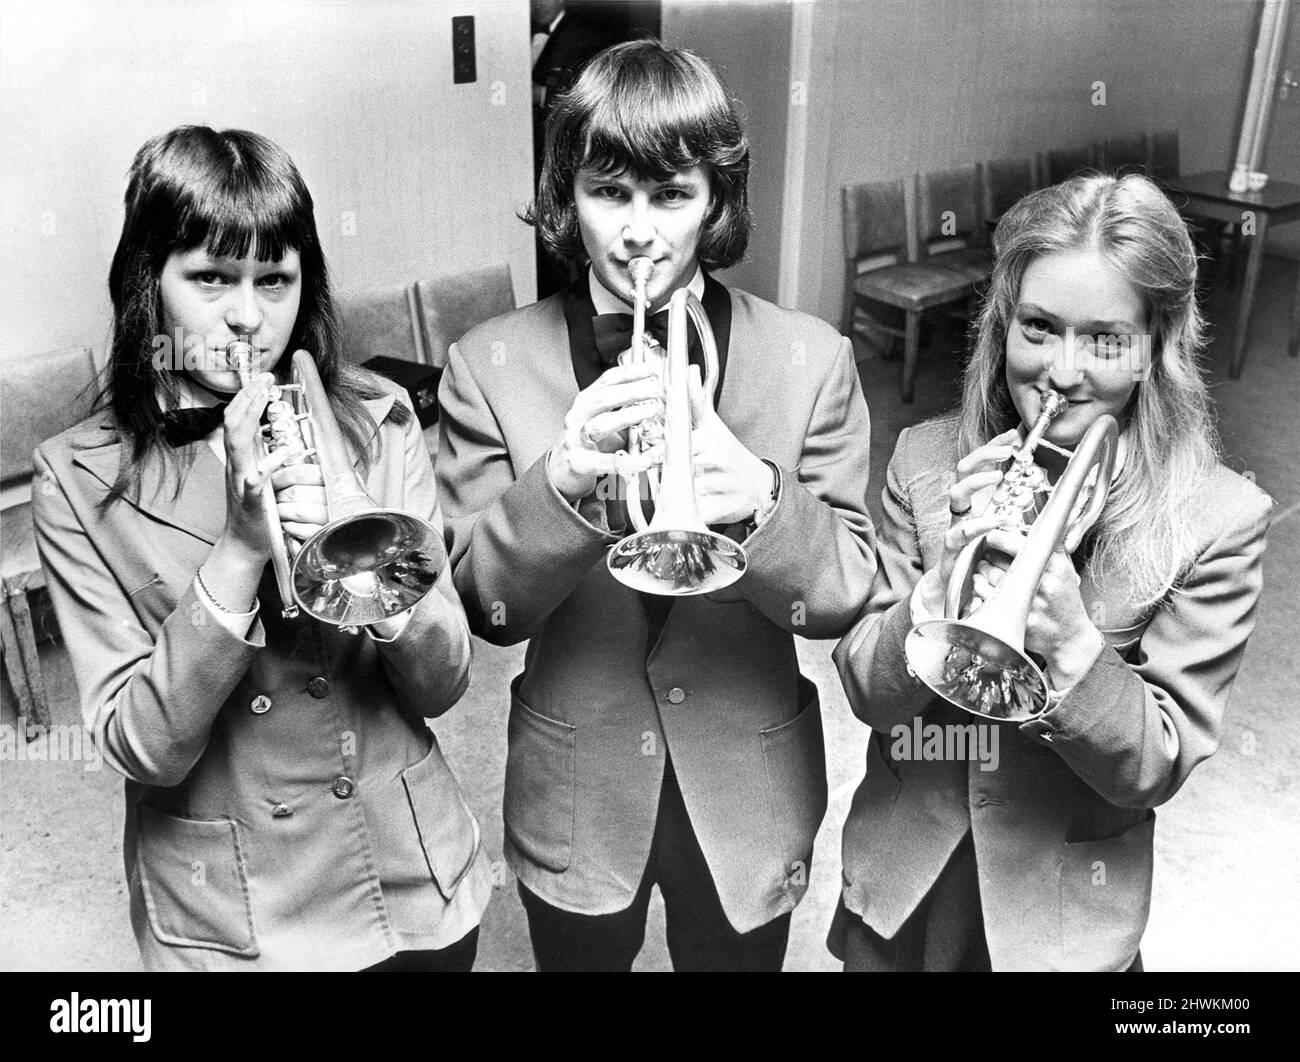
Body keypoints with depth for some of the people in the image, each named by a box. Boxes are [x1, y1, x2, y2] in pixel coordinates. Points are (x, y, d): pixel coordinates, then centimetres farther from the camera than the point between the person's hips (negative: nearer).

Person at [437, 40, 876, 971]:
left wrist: (761, 504, -31)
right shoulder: (491, 367, -9)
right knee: (578, 956, 24)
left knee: (733, 957, 23)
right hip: (575, 805, 0)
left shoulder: (813, 361, -9)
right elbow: (486, 605, -11)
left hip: (748, 803, 1)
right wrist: (561, 485, -30)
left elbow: (845, 596, -11)